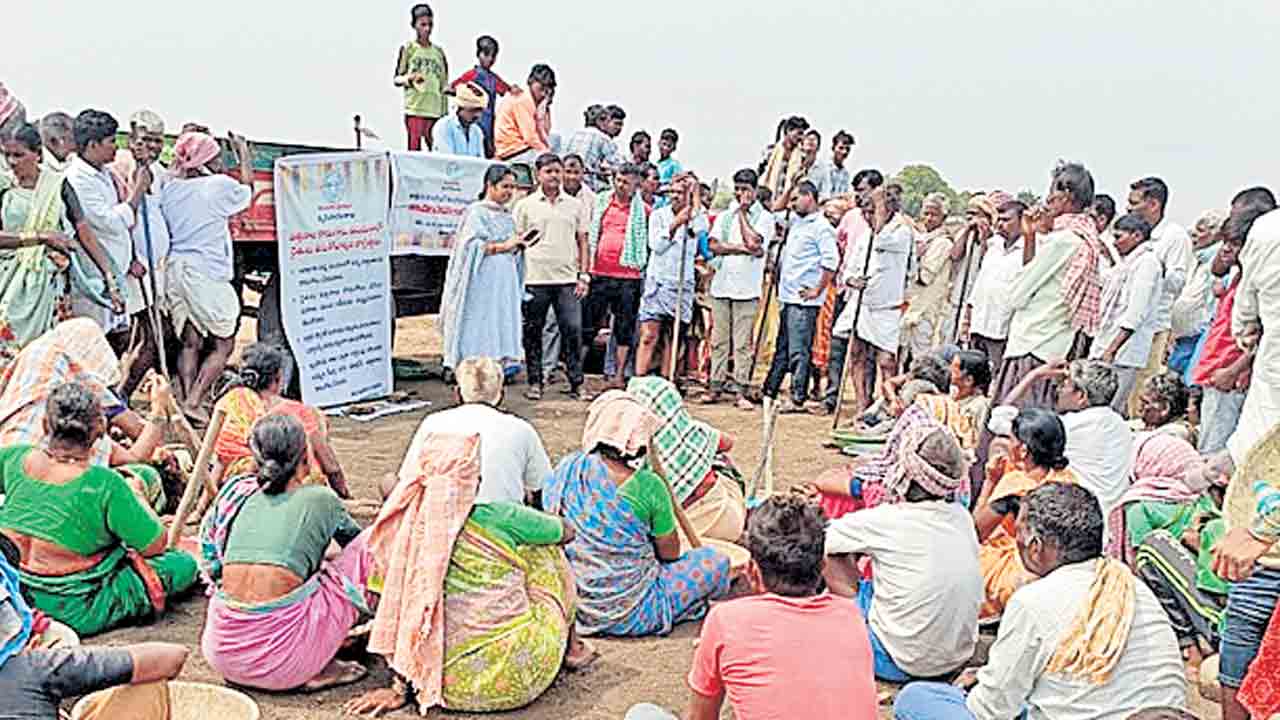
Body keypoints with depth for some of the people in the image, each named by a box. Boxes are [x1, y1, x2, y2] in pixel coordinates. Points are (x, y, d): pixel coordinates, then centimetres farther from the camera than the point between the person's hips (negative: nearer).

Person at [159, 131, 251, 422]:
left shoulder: (170, 188, 6)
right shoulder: (220, 185, -7)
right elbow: (247, 191, 13)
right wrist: (243, 152, 23)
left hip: (175, 269, 6)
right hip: (208, 273, -6)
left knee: (189, 343, 12)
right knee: (223, 345, 3)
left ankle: (187, 401, 9)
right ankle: (194, 402, -6)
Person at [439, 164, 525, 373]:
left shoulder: (508, 216, 19)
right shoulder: (476, 212, -3)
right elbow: (471, 246, -12)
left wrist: (519, 245, 4)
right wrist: (503, 246, -15)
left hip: (506, 283, 7)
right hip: (483, 284, -7)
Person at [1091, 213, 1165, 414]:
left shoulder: (1147, 262, -8)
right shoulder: (1127, 263, 21)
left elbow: (1135, 314, -16)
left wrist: (1111, 349, -19)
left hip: (1123, 353, -9)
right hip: (1106, 349, 9)